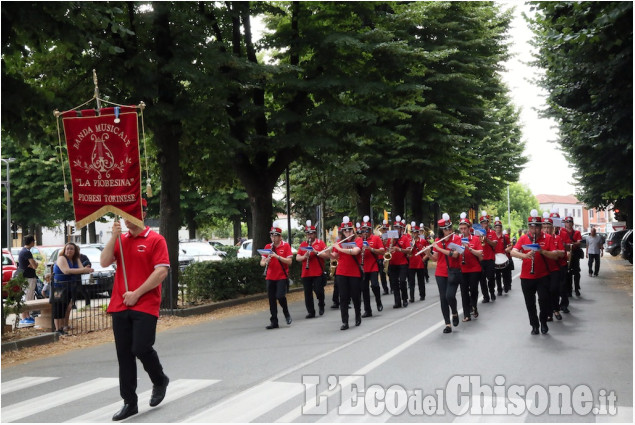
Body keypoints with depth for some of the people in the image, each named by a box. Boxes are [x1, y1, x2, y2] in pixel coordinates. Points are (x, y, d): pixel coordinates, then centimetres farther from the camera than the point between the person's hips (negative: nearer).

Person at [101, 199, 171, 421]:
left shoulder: (155, 240, -4)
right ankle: (129, 403, 14)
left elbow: (162, 271, -12)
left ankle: (160, 380, 20)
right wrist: (113, 237, -10)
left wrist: (137, 293, -14)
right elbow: (104, 262, 1)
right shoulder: (120, 240, 13)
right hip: (120, 305, 5)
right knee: (124, 355, 5)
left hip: (145, 305, -5)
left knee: (141, 349, -11)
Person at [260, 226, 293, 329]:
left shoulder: (286, 246, -2)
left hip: (282, 276, -4)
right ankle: (274, 322, 11)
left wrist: (277, 256, -20)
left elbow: (289, 262, -9)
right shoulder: (267, 247, 8)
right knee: (271, 299, 3)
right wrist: (265, 262, -15)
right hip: (270, 277, 4)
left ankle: (286, 314, 11)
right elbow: (262, 262, 8)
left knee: (280, 296, -16)